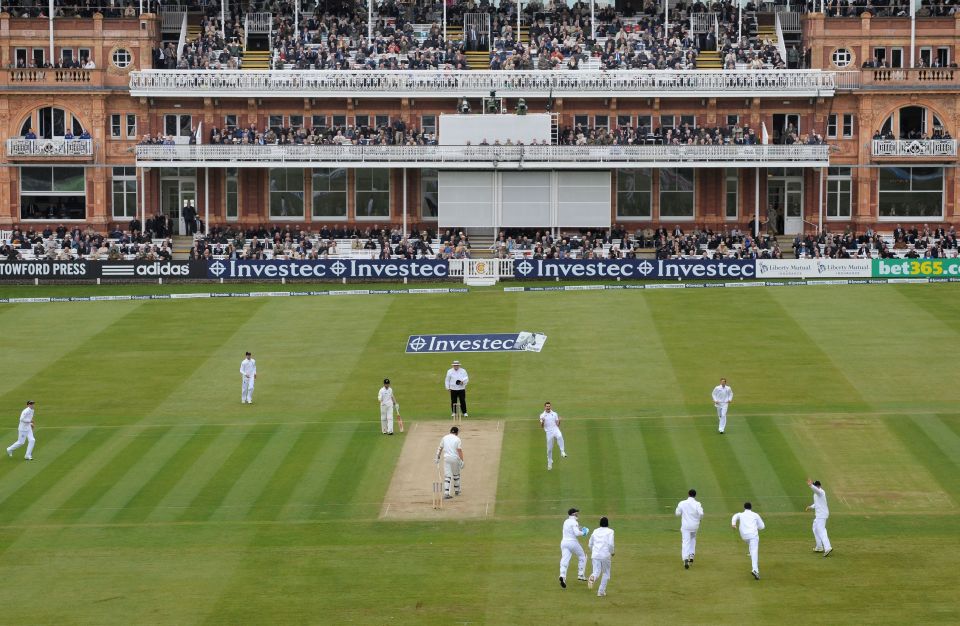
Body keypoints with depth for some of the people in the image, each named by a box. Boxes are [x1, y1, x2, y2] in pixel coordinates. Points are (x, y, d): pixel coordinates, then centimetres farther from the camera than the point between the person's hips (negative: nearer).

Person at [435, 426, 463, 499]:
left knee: (447, 476, -1)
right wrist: (462, 461, -9)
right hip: (455, 458, -2)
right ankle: (457, 491, 30)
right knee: (456, 474, 18)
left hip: (446, 458, 2)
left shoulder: (444, 438, 6)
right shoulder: (457, 439, -5)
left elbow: (440, 449, 9)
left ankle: (446, 493, -12)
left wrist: (438, 458, 16)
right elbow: (459, 451, -10)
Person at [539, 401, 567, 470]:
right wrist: (542, 422, -18)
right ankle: (549, 463, 21)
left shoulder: (554, 414, 12)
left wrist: (559, 420, -10)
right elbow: (542, 426, 3)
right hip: (549, 432, 0)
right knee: (549, 448, 2)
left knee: (559, 436, -37)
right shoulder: (542, 415, 8)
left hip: (555, 429, 0)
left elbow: (557, 424, 11)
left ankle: (562, 452, -37)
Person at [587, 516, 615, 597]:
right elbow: (611, 544, -12)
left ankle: (592, 578, -36)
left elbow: (590, 544, 17)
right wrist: (612, 553, 4)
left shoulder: (595, 531, 13)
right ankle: (601, 591, 10)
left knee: (596, 572, 0)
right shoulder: (610, 531, 0)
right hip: (605, 554, -3)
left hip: (595, 555, 3)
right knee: (606, 573, 15)